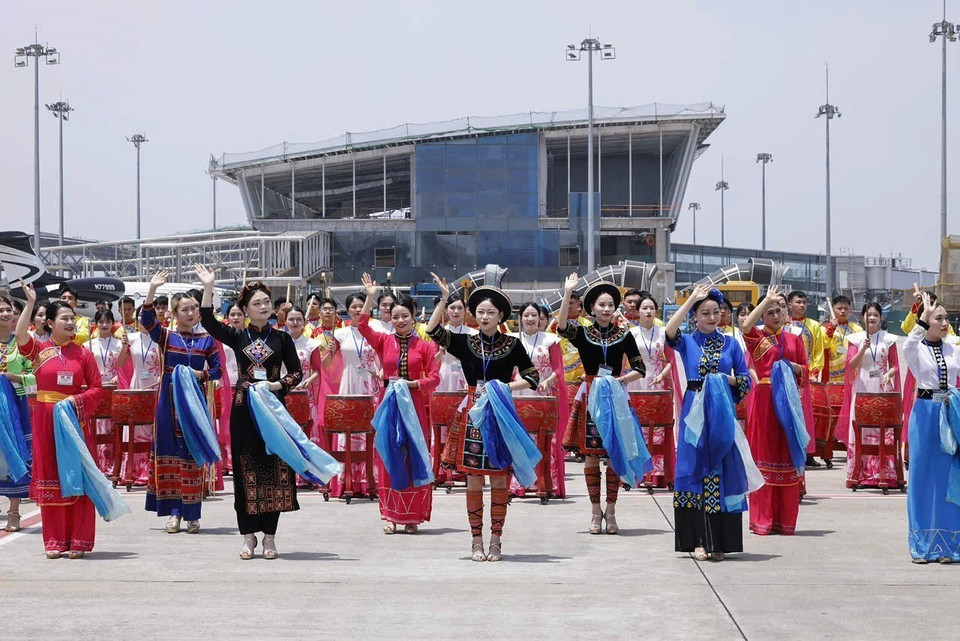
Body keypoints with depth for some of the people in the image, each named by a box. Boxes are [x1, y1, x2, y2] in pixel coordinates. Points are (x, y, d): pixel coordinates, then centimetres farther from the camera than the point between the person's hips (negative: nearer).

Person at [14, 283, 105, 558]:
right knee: (50, 478, 3)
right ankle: (54, 541, 10)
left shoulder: (82, 354, 5)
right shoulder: (39, 350, 2)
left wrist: (77, 400, -13)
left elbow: (97, 388, 3)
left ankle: (78, 541, 5)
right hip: (46, 420, 0)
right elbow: (21, 335, -19)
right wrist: (30, 303, -22)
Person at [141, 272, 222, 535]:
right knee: (170, 453, 0)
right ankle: (173, 512, 5)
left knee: (193, 454, 1)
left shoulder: (206, 339, 5)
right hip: (169, 401, 0)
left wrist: (200, 374, -13)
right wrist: (152, 290, -24)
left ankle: (192, 514, 7)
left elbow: (217, 370, 7)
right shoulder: (166, 336, 2)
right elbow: (146, 321, -15)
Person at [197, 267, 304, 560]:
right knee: (246, 469, 0)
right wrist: (208, 288, -17)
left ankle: (269, 536, 6)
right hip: (244, 409, 0)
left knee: (274, 468, -2)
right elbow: (208, 321, -8)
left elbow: (297, 373, 6)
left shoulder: (281, 338, 6)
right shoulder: (237, 337, 6)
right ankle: (248, 535, 7)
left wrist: (275, 385, -11)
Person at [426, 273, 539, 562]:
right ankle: (477, 541, 8)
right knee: (473, 479, 1)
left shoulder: (512, 345, 4)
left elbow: (532, 378, 4)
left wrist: (506, 387, -10)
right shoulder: (465, 343, 7)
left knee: (499, 479, 0)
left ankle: (496, 540, 7)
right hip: (473, 413, 1)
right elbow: (433, 331, -3)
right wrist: (444, 299, -9)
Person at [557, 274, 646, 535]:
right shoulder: (583, 334, 4)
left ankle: (610, 511, 9)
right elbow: (561, 327, -19)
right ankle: (595, 511, 9)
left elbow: (640, 369, 6)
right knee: (591, 454, 0)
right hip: (590, 396, -1)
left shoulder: (623, 335, 6)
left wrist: (622, 379, -11)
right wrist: (567, 294, -25)